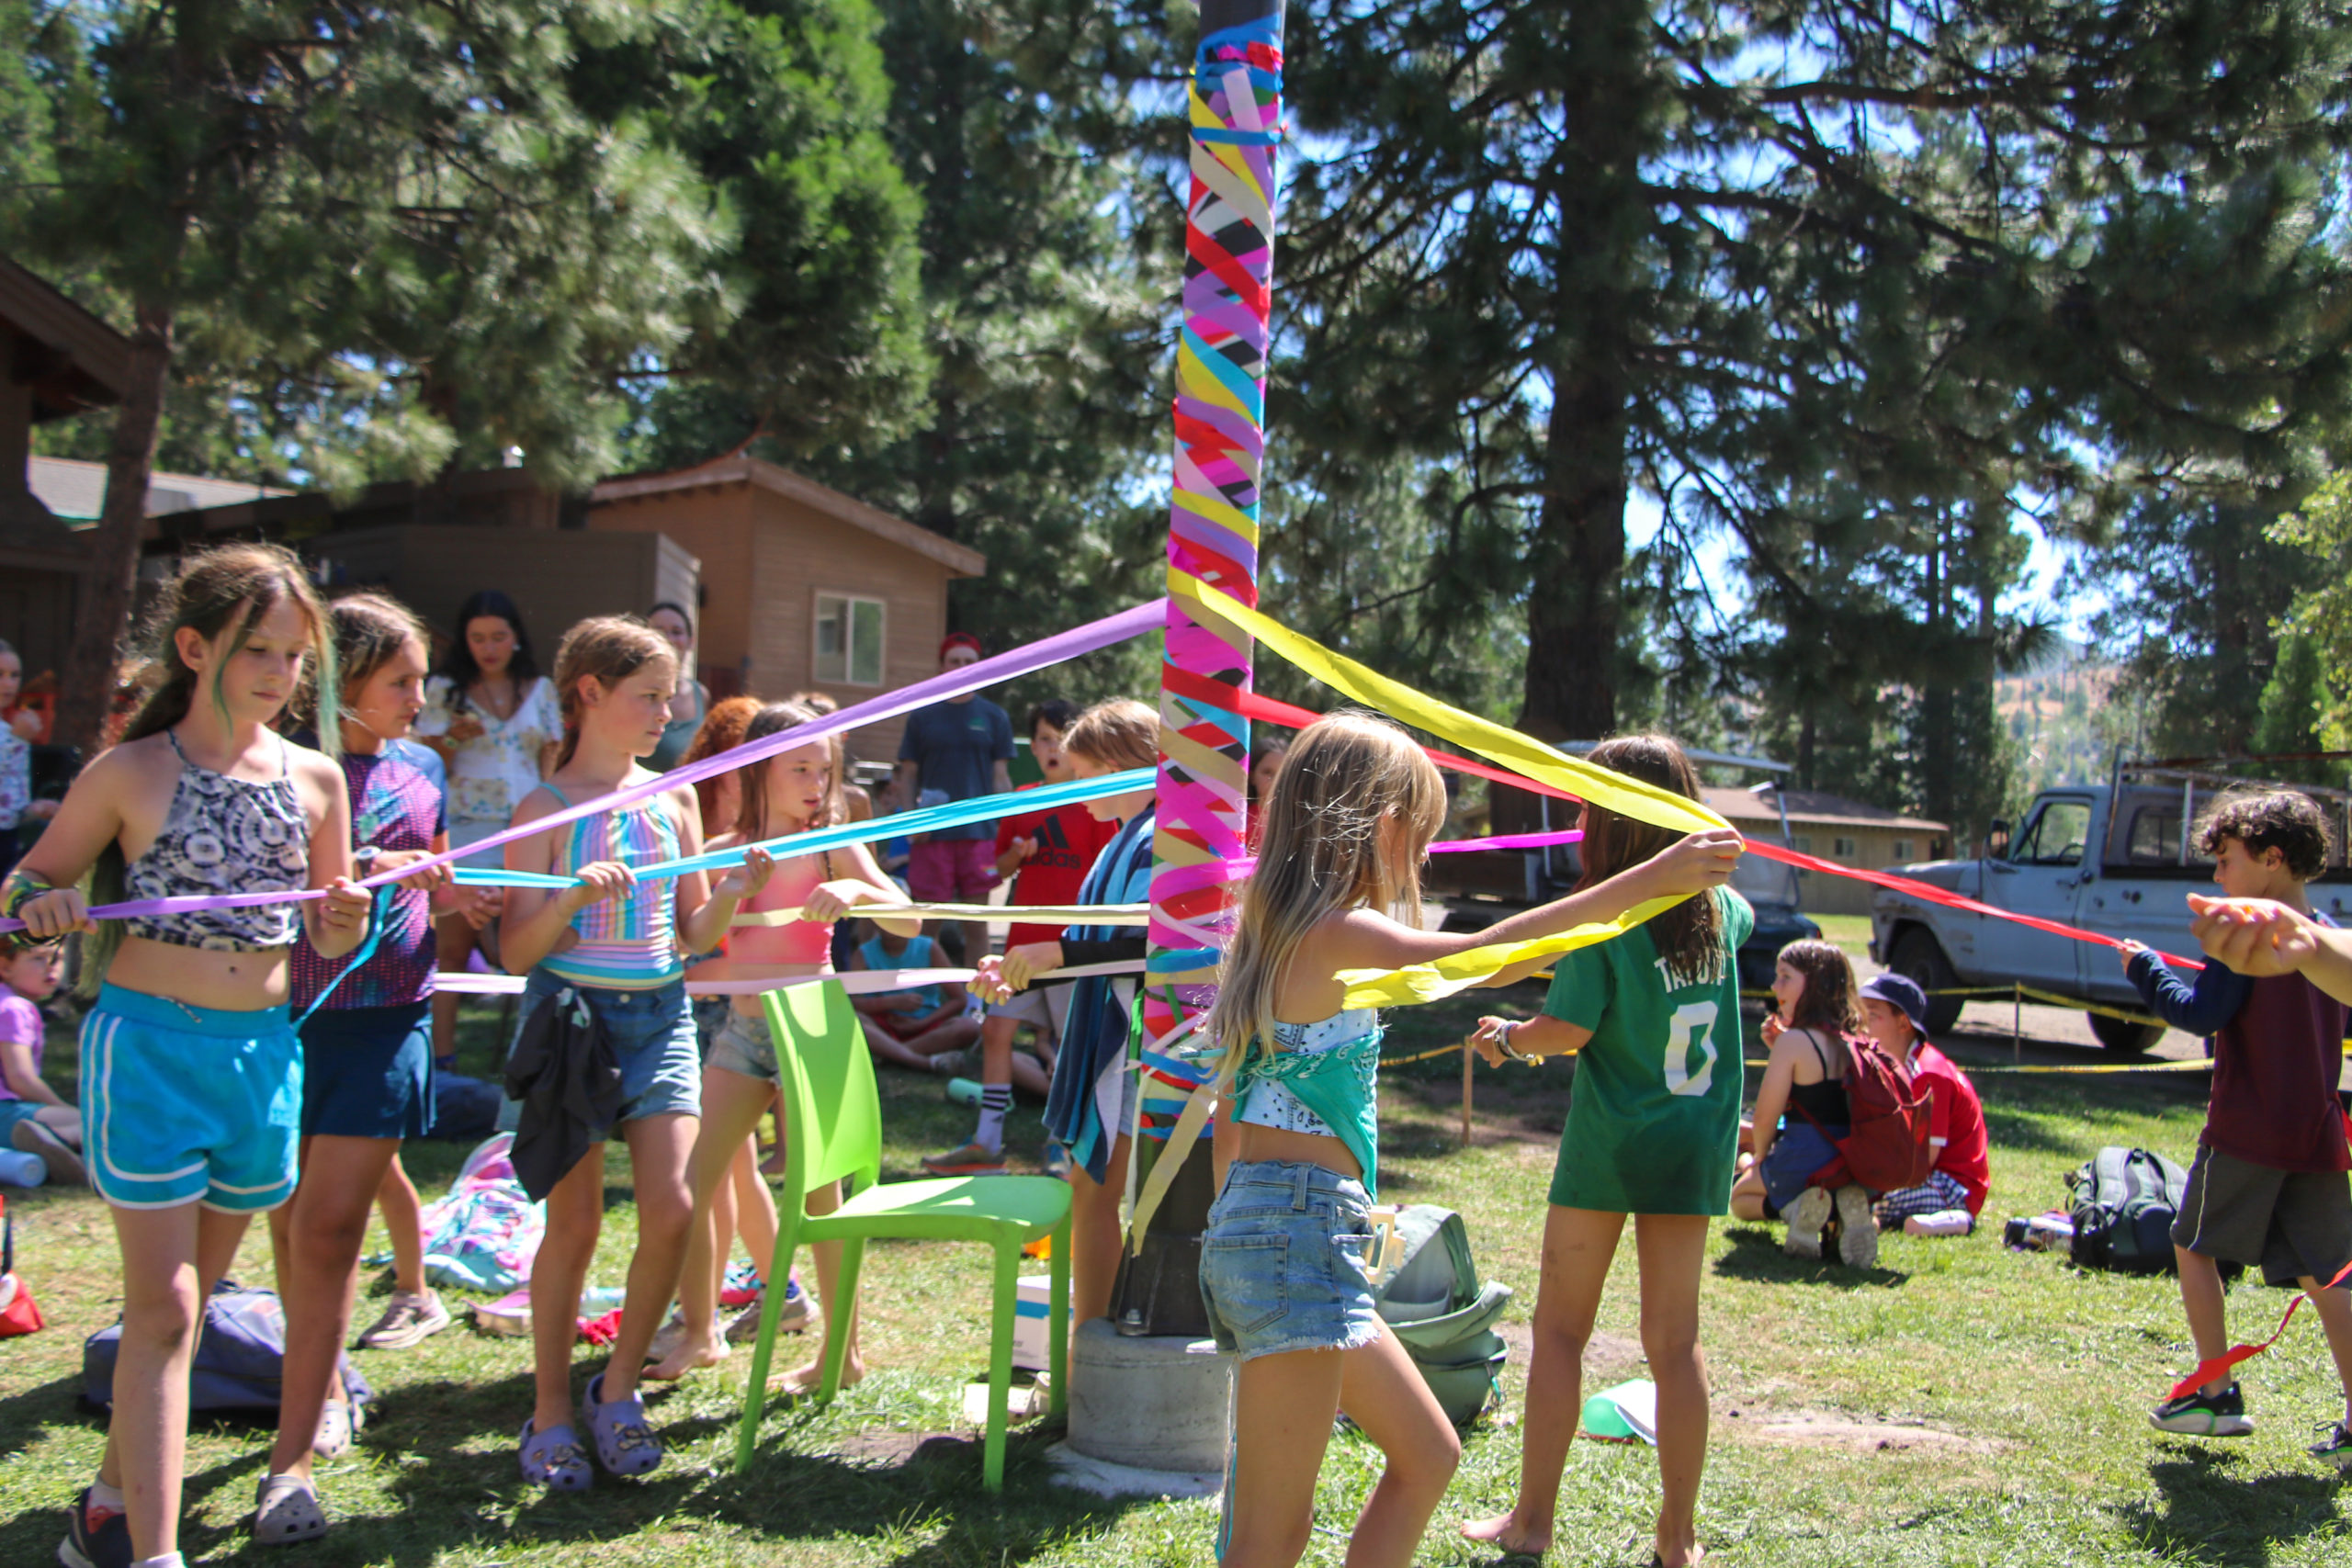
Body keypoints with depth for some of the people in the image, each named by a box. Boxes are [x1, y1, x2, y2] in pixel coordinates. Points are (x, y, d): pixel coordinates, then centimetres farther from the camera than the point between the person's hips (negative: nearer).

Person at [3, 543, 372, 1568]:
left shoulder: (314, 780, 4)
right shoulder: (130, 775, -5)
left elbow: (328, 942, 12)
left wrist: (347, 920, -10)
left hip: (263, 1053, 4)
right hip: (146, 1044, -4)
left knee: (183, 1301, 14)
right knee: (163, 1305, -6)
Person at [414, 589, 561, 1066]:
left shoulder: (540, 689, 12)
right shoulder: (445, 689, 7)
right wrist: (452, 738, -14)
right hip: (465, 826, -1)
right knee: (455, 944, -6)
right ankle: (440, 1057, -5)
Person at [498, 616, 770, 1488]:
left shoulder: (674, 800, 10)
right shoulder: (548, 807, -2)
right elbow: (516, 951, -6)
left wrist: (733, 891, -6)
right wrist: (572, 898, -23)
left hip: (660, 1013, 4)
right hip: (570, 1009, -3)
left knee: (671, 1207, -8)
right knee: (574, 1222, 1)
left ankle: (618, 1389, 14)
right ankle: (551, 1411, 18)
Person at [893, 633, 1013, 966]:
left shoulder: (993, 717, 10)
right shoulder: (922, 717, 10)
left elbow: (1000, 778, 9)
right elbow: (907, 776, 10)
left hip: (978, 833, 0)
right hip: (931, 834, 0)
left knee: (976, 925, 2)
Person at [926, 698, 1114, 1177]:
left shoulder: (1092, 803, -4)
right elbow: (1001, 868, 16)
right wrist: (1017, 854, -6)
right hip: (1024, 940, 5)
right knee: (996, 1030, 4)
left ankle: (1063, 1145, 11)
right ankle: (987, 1143, 11)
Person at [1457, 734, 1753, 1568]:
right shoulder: (1718, 907, 4)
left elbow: (1569, 1030, -15)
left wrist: (1507, 1037, 2)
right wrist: (1695, 856, 36)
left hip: (1609, 1141, -4)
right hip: (1695, 1142, 5)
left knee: (1560, 1331, 7)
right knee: (1674, 1340, 9)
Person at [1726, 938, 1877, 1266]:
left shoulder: (1794, 1041, -15)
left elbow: (1766, 1117, -11)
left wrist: (1760, 1157, 10)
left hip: (1803, 1164, -5)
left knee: (1738, 1196, 26)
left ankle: (1795, 1208, -6)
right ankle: (1845, 1208, 2)